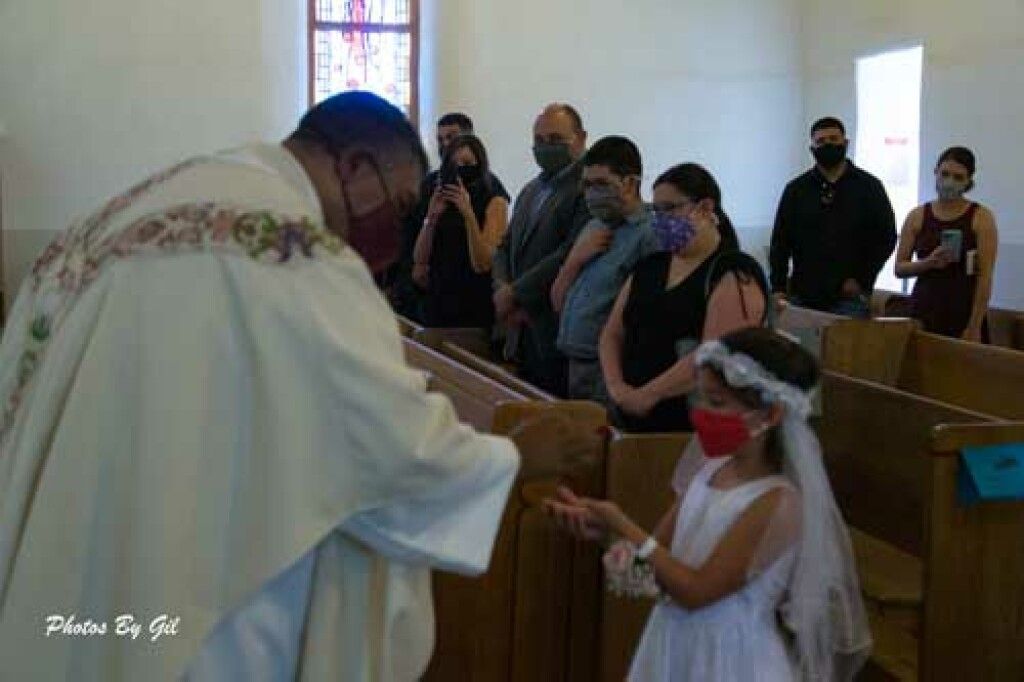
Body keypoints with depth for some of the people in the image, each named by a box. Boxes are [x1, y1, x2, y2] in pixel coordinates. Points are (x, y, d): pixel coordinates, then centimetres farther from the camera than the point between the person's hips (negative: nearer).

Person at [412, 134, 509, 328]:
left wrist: (468, 213, -19)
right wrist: (432, 216, -9)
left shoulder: (494, 202, -2)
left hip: (476, 306, -4)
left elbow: (482, 265, -13)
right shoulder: (441, 201, 11)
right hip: (437, 300, 4)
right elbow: (419, 259, 4)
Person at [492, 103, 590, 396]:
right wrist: (502, 290, -1)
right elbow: (505, 248, 20)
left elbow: (571, 254, -18)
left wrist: (515, 294, -12)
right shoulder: (530, 190, 20)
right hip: (521, 334, 8)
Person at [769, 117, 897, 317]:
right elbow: (780, 242, 8)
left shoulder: (869, 187, 6)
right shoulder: (796, 189, 10)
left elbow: (886, 237, 4)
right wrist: (778, 288, -2)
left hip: (849, 300, -2)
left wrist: (862, 279, -4)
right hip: (802, 298, 2)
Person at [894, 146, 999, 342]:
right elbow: (899, 268, 7)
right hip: (923, 311, 3)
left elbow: (985, 275, -5)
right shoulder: (917, 216, 7)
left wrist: (975, 326, -12)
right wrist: (929, 263, -13)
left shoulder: (981, 217, -1)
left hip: (963, 313, -2)